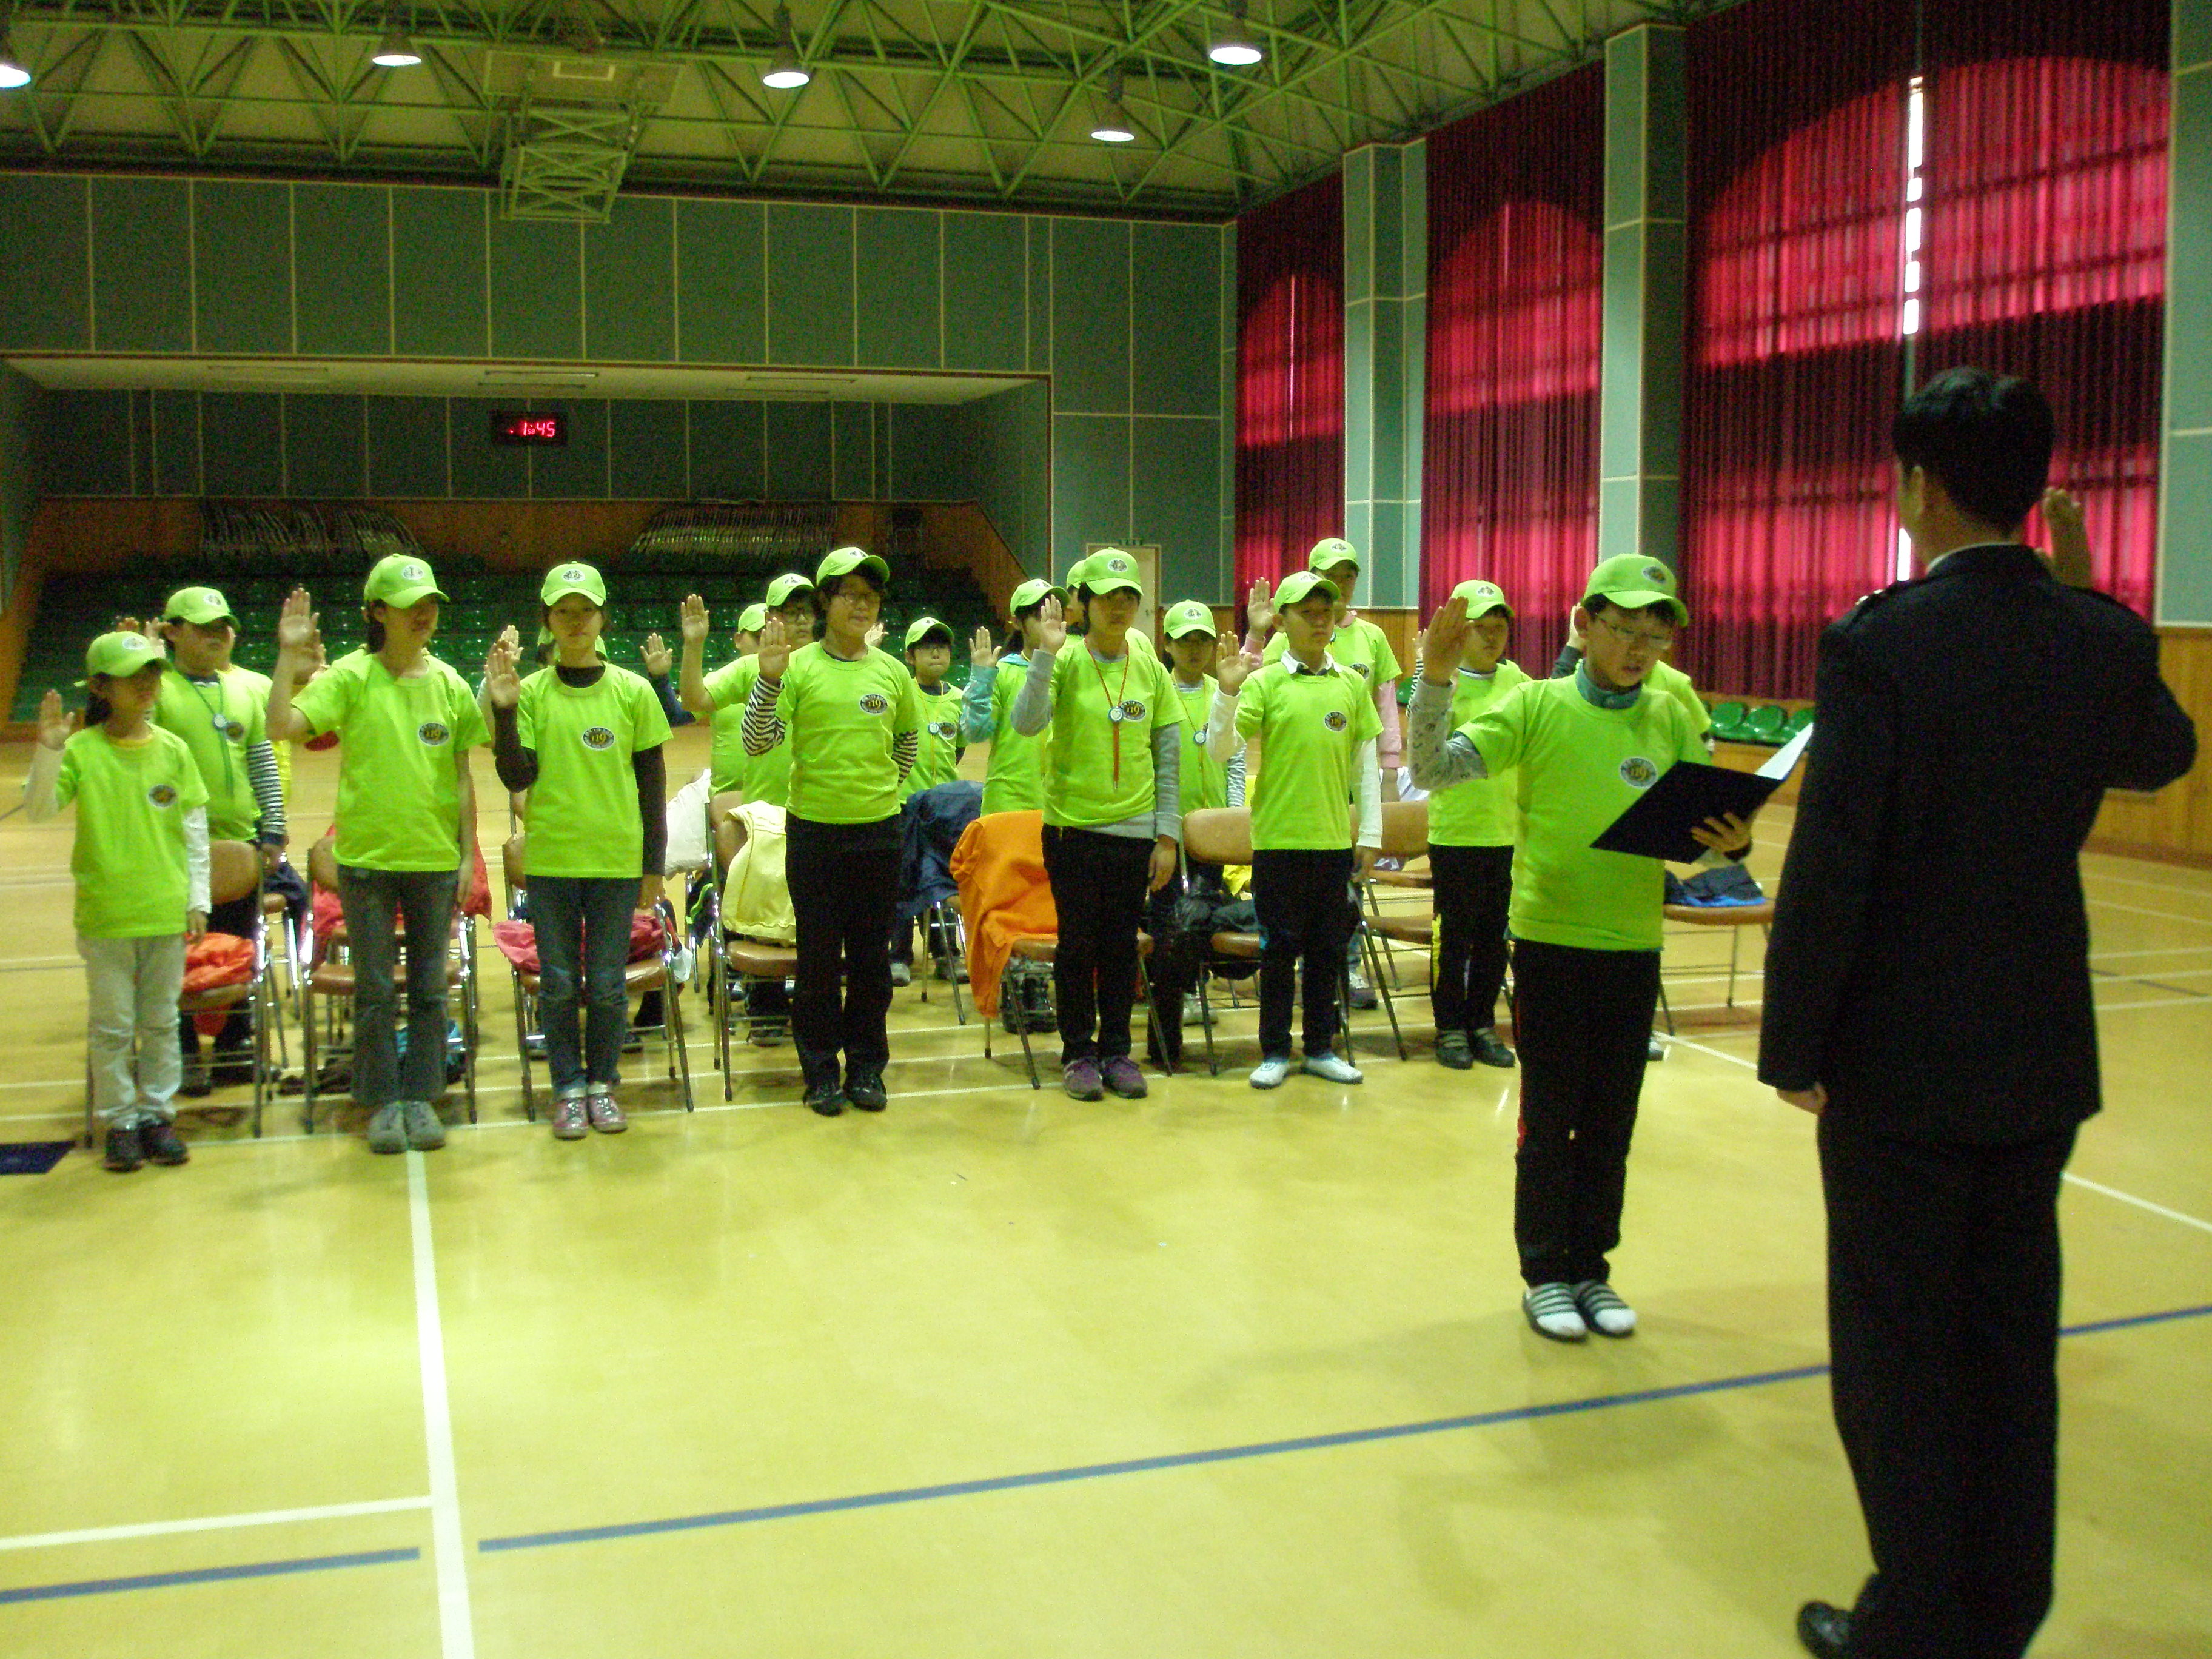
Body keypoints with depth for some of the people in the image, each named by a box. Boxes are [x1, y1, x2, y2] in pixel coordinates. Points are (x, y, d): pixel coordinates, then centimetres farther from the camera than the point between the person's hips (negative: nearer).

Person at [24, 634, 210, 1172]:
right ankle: (120, 1121, 17)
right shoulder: (82, 750, -5)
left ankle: (157, 1113, 22)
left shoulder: (173, 750, 2)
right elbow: (39, 809, -12)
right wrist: (48, 751, -25)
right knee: (111, 1025, 6)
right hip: (105, 914, -2)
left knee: (161, 1021, 11)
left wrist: (197, 899, 4)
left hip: (166, 911, 2)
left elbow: (194, 830, 6)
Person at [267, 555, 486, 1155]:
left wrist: (468, 853, 5)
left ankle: (422, 1096, 21)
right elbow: (280, 728, -17)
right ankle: (384, 1102, 18)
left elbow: (462, 774, 7)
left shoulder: (448, 683, 4)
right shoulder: (350, 676, -5)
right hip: (368, 857, -2)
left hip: (436, 858, 3)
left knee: (429, 986, 10)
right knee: (374, 989, 6)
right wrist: (289, 658, -22)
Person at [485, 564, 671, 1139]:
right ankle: (569, 1087, 18)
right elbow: (517, 777, -4)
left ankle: (603, 1082, 21)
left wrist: (654, 864, 4)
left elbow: (652, 782, 5)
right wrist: (504, 710, -17)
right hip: (551, 859, 0)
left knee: (608, 983, 6)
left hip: (617, 859, 0)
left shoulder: (632, 691, 1)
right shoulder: (531, 692, 1)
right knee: (558, 982, 6)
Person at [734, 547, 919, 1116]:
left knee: (872, 955, 10)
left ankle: (867, 1065, 22)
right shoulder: (798, 666, -5)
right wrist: (769, 678, -22)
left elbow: (908, 738, 21)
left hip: (879, 831, 3)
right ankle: (821, 1070, 17)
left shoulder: (892, 672, 4)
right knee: (818, 956, 6)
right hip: (814, 830, -2)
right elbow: (756, 742, -11)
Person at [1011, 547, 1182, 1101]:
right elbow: (1027, 723, -21)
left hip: (1134, 830, 2)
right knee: (1077, 943, 5)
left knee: (1121, 945, 9)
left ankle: (1116, 1051, 21)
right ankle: (1078, 1052, 17)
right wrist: (1047, 654, -25)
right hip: (1073, 826, -2)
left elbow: (1169, 758, 7)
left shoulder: (1151, 670, 4)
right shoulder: (1066, 664, -5)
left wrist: (1167, 836, 3)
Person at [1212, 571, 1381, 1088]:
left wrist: (1371, 835, 7)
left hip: (1334, 840, 3)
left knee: (1328, 947, 11)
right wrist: (1228, 693, -23)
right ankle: (1274, 1052, 15)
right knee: (1279, 948, 5)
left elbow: (1366, 766, 10)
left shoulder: (1352, 685, 6)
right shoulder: (1264, 684, -2)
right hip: (1279, 838, -3)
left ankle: (1321, 1048, 23)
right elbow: (1220, 749, -9)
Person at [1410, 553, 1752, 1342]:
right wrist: (1435, 680, -24)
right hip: (1550, 942, -3)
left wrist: (1731, 843, -16)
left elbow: (1710, 827, 6)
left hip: (1634, 946, 3)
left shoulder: (1673, 723, 4)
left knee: (1611, 1122, 12)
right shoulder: (1537, 706, -5)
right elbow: (1434, 770, -12)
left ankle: (1591, 1267, 26)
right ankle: (1545, 1274, 19)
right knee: (1549, 1119, 6)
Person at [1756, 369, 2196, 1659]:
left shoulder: (1879, 644, -18)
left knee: (1897, 1356, 7)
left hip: (1903, 1066, -6)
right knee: (2013, 1344, 16)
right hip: (2044, 1063, 6)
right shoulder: (2106, 641, -1)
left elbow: (1829, 869, -18)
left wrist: (1794, 1047, -8)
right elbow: (2164, 755, 22)